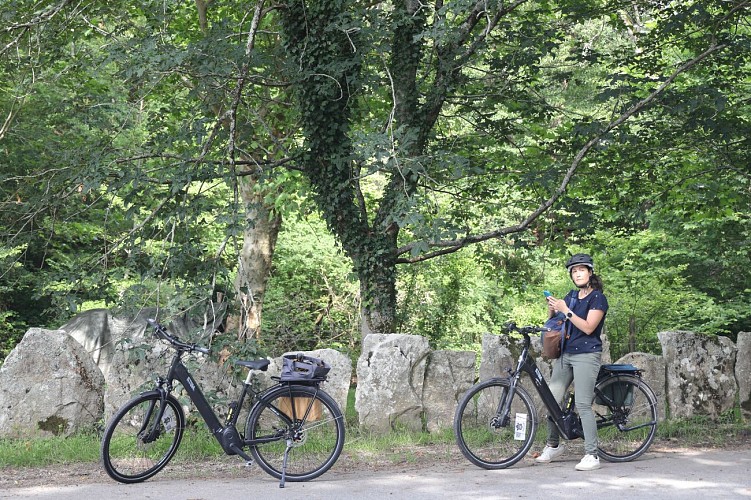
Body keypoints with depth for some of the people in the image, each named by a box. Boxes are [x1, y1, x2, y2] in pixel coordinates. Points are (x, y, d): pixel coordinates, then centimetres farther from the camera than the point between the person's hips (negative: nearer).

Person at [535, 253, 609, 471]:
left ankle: (592, 455, -10)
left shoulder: (598, 298, -4)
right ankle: (553, 445, 22)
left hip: (586, 355, -7)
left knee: (583, 405, -12)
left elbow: (588, 327, -15)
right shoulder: (571, 296, 15)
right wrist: (552, 309, -1)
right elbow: (553, 321, 20)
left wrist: (565, 310, -19)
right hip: (565, 354, 7)